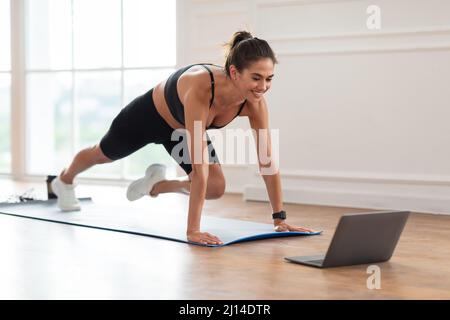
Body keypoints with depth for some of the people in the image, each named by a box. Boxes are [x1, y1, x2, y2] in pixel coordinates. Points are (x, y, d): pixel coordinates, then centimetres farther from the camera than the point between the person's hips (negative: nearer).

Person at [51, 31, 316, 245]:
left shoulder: (254, 100, -32)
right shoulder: (200, 87, -48)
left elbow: (267, 160, -24)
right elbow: (200, 166, -49)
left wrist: (280, 217, -23)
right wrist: (193, 230, -49)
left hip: (182, 128, 4)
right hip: (149, 115, -4)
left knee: (216, 188, -11)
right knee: (103, 155, 25)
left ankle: (155, 184, 20)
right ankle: (65, 180, 60)